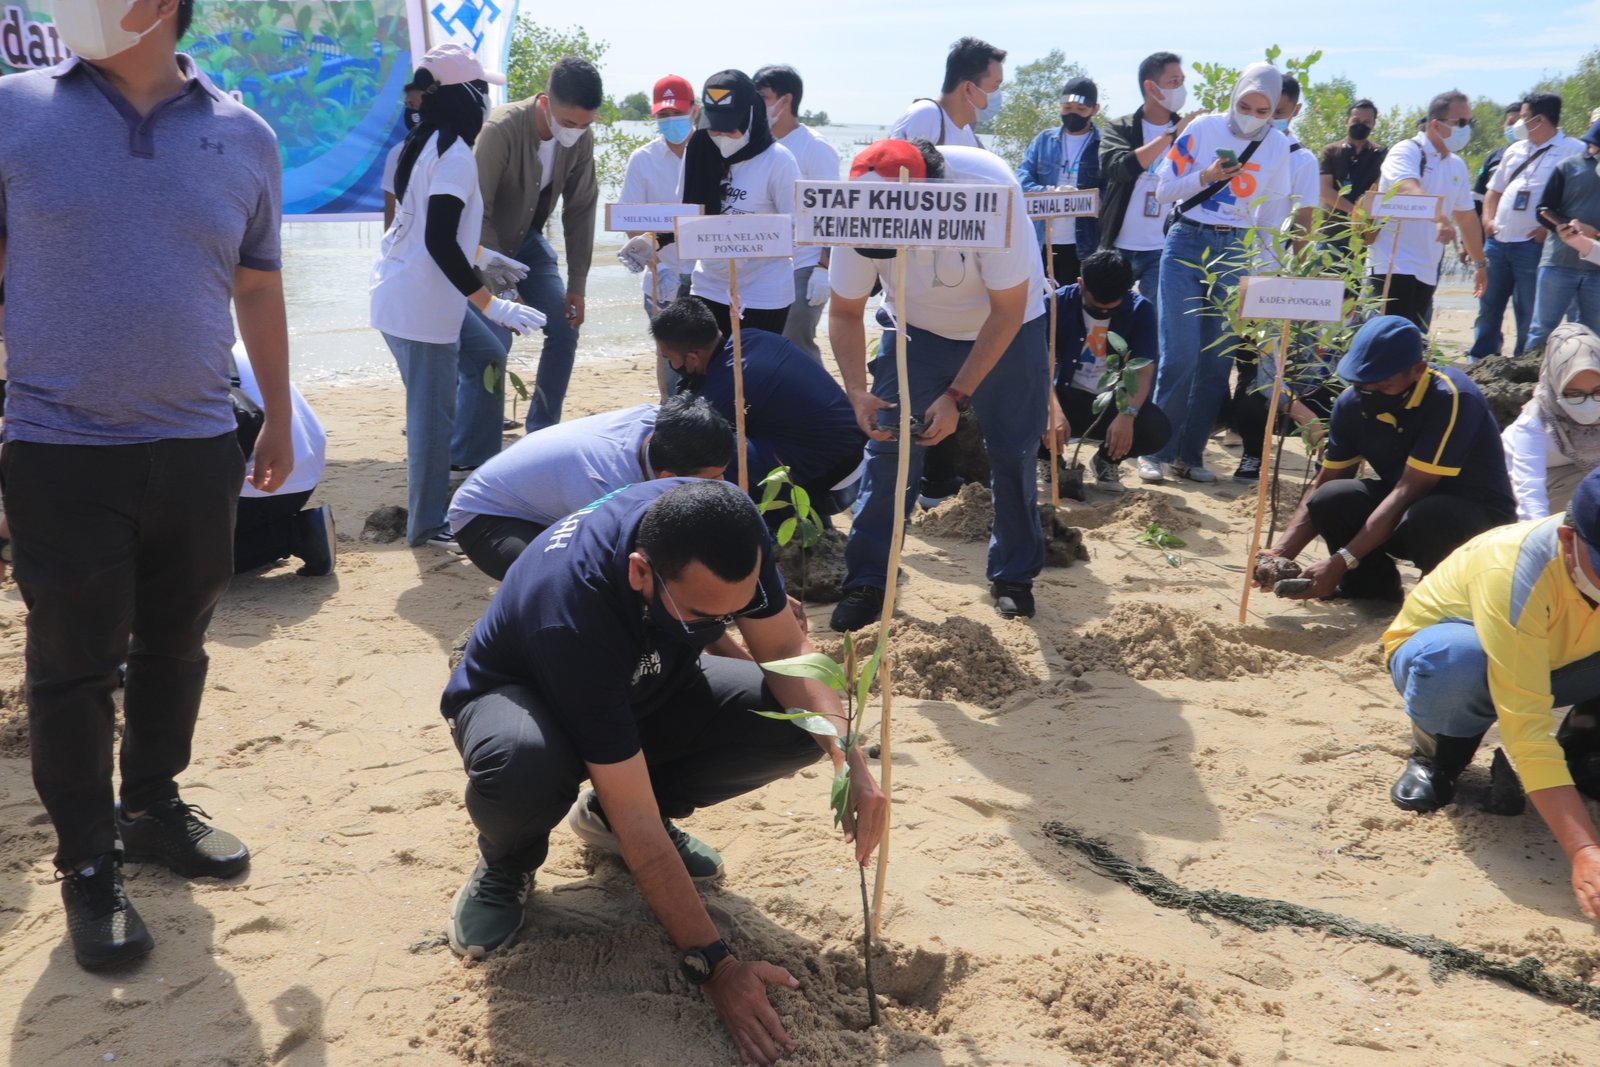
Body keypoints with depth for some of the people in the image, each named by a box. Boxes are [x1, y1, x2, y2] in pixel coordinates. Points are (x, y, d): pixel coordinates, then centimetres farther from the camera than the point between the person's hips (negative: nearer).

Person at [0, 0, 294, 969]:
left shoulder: (244, 137, 3)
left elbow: (259, 290, 12)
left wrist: (280, 418, 16)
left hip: (197, 449, 3)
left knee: (175, 647, 15)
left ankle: (154, 806, 35)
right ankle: (90, 864, 20)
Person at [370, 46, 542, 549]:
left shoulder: (424, 144, 12)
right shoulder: (455, 154, -15)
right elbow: (439, 242, -23)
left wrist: (480, 254, 32)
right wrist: (493, 304, -23)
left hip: (403, 294, 9)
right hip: (422, 305, -9)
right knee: (433, 412, 0)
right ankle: (428, 524, 9)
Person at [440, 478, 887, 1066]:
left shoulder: (723, 528, -27)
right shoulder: (573, 604, -41)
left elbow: (786, 649, -12)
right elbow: (637, 821, -37)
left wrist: (849, 757, -29)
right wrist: (713, 965, -33)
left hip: (643, 690, 6)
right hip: (522, 697, -5)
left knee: (799, 720, -19)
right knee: (522, 769, -42)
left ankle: (605, 814, 6)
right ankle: (507, 863, -3)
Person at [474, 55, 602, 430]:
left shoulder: (580, 139, -14)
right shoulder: (501, 129, -31)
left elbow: (580, 211, -6)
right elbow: (477, 212, -29)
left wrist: (576, 286, -6)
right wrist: (496, 284, -29)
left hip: (526, 240, 6)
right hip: (483, 244, -6)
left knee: (565, 329, 0)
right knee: (495, 340, -14)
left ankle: (541, 431, 14)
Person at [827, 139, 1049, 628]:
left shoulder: (992, 189, -37)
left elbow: (1007, 311, -27)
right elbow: (845, 312, -14)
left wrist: (956, 395, -29)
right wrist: (858, 391, -30)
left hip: (1006, 327, -2)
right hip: (917, 329, 2)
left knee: (1013, 452, 1)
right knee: (888, 447, -7)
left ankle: (1014, 577, 18)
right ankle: (866, 582, 2)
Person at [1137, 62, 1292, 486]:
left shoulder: (1277, 145, 5)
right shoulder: (1204, 128, -3)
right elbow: (1163, 188, -1)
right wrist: (1205, 177, -17)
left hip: (1235, 252, 3)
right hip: (1187, 244, -3)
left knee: (1218, 360, 2)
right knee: (1181, 355, -12)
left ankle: (1190, 455, 10)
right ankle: (1156, 451, -1)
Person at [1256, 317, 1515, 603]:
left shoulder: (1451, 398, -28)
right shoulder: (1352, 403, -10)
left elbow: (1408, 490, -32)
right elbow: (1323, 484, -4)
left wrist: (1341, 562, -36)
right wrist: (1281, 552, -19)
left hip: (1477, 513, -5)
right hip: (1404, 504, 5)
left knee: (1425, 518, -38)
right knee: (1331, 500, -23)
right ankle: (1375, 587, 3)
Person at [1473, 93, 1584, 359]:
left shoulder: (1573, 151, -6)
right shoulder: (1516, 150, 16)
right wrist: (1488, 219, 7)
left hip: (1533, 245, -6)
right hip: (1498, 241, 7)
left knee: (1529, 315, 0)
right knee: (1488, 308, 12)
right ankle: (1478, 361, 22)